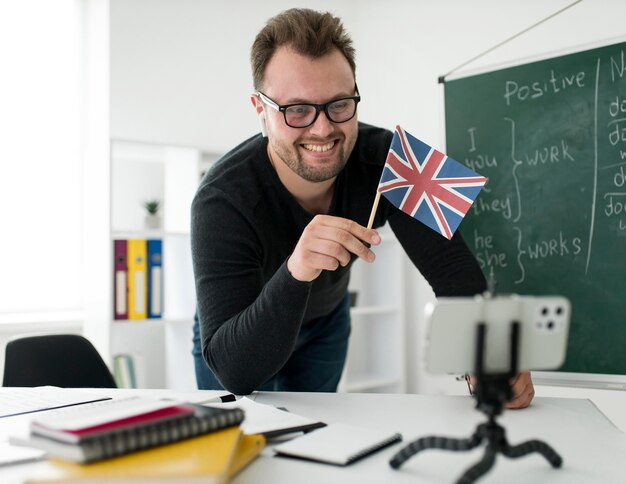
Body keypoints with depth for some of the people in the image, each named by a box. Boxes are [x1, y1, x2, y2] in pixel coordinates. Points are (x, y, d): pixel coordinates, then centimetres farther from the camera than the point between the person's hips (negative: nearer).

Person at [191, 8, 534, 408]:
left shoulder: (382, 158, -26)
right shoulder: (223, 199, -36)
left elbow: (451, 267, -26)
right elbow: (233, 372, -41)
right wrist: (293, 273, -57)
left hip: (325, 322, 3)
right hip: (241, 331, -3)